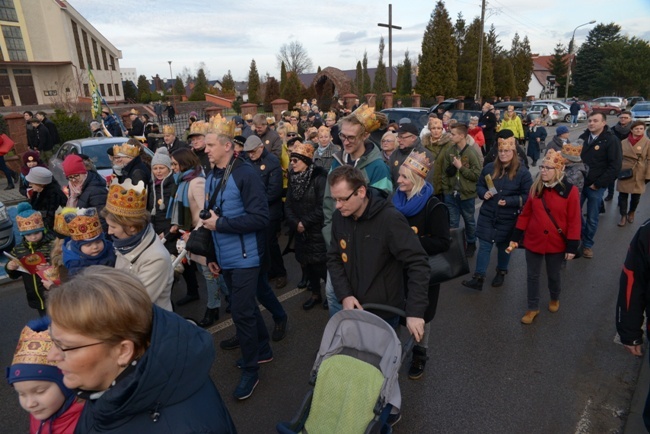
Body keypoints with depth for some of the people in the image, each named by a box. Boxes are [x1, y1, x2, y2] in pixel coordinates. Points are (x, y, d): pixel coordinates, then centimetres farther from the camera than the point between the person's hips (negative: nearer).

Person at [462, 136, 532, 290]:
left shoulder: (522, 172, -11)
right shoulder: (489, 168, 0)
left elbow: (527, 196, -10)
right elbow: (479, 186, 12)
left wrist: (509, 201, -21)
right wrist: (483, 193, -10)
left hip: (508, 218, -2)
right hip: (487, 215, 2)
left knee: (503, 246, 16)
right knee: (484, 246, 1)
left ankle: (501, 272, 39)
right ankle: (478, 278, 4)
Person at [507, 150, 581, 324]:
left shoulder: (570, 191, -13)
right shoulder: (535, 187, -4)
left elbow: (574, 221, -10)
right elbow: (525, 214, 1)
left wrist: (572, 246, -10)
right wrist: (516, 237, 0)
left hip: (556, 244, -2)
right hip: (533, 241, 2)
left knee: (554, 275, 19)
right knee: (532, 276, 11)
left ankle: (555, 299, 48)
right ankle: (533, 308, 28)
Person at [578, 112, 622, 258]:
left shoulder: (611, 140, -11)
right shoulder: (583, 137, 5)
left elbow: (615, 166, -14)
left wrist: (598, 184, -15)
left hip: (595, 186, -4)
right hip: (579, 183, 4)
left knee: (592, 219, 7)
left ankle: (587, 244, 23)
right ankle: (581, 234, 34)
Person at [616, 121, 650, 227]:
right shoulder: (624, 142, 1)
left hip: (639, 175, -1)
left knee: (636, 196, 9)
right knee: (622, 195, 2)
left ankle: (631, 213, 34)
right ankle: (623, 216, 17)